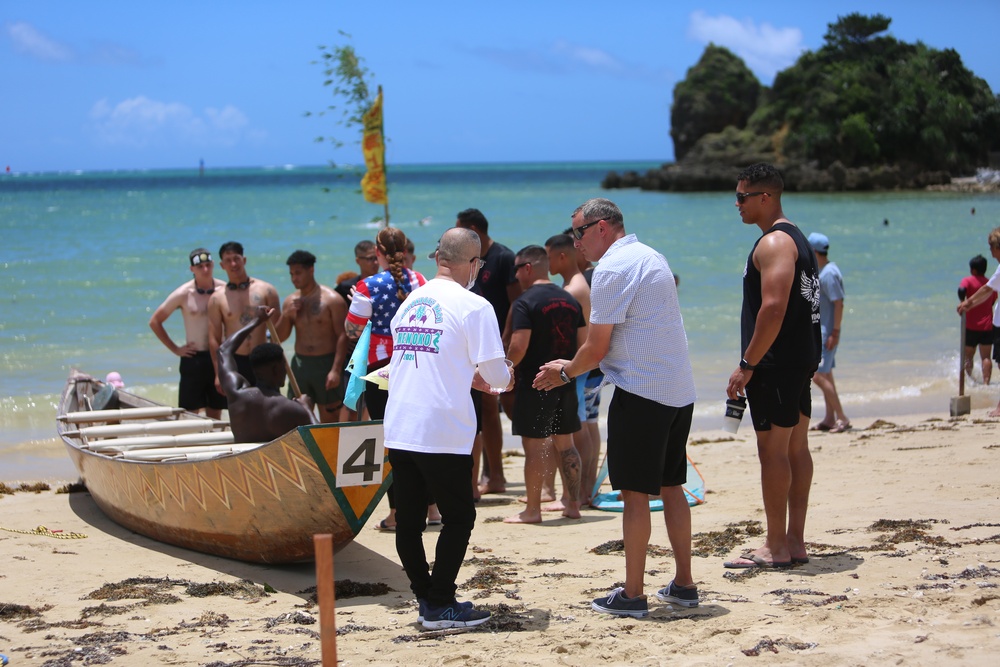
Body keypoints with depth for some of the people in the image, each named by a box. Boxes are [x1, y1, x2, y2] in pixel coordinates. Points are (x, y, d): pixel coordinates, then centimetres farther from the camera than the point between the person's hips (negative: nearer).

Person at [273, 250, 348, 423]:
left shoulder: (332, 300, -6)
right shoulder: (291, 301, 11)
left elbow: (342, 336, -11)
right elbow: (278, 338, 12)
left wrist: (336, 370, -20)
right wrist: (286, 316, -7)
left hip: (326, 364, -5)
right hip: (300, 364, 5)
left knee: (329, 421, 0)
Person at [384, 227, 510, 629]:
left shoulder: (409, 302, 13)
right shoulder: (473, 306, -7)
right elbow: (495, 373, -9)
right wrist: (503, 379, 15)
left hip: (397, 429, 6)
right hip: (442, 433, -6)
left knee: (408, 519, 10)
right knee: (459, 517, 4)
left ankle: (426, 599, 17)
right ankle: (440, 607, 3)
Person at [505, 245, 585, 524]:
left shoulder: (525, 302, -13)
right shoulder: (569, 300, 9)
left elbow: (518, 347, -20)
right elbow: (583, 343, 11)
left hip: (534, 383, -7)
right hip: (565, 383, 7)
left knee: (533, 446, 0)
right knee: (565, 443, 15)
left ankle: (532, 509, 4)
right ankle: (572, 503, 19)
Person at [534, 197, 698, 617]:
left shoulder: (612, 268, -12)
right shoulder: (651, 258, 16)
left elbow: (597, 348, -12)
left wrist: (565, 373, 7)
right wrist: (575, 366, 24)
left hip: (641, 392, -9)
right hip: (678, 390, 9)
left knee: (635, 492, -3)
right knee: (670, 487, 14)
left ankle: (632, 595, 0)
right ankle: (683, 584, 18)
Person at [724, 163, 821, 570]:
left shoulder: (774, 243, -14)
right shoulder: (796, 239, 18)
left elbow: (773, 308, -24)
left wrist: (747, 364, -20)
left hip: (776, 364, -11)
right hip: (801, 360, 11)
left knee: (772, 449, -7)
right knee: (796, 448, 10)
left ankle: (776, 548, -5)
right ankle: (795, 541, 14)